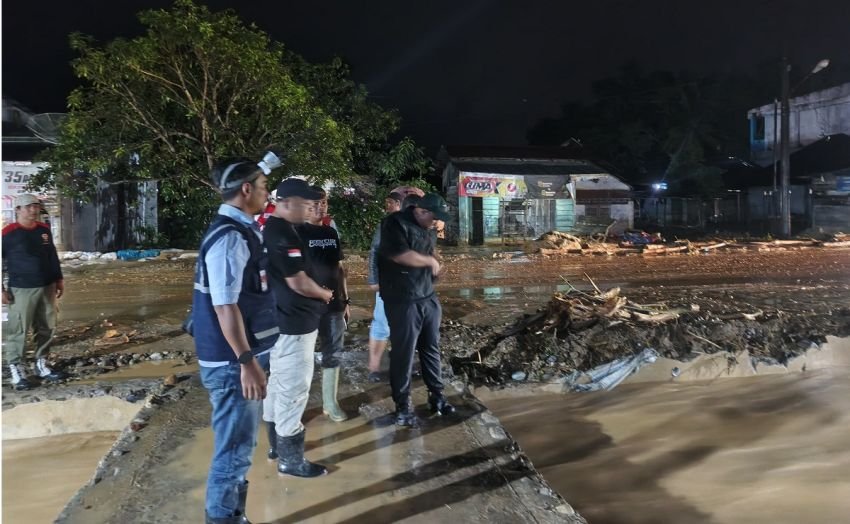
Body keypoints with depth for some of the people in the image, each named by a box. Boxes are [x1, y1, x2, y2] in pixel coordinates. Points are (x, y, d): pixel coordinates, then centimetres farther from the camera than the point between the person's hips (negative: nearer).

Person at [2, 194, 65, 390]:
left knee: (47, 328, 9)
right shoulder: (8, 233, -8)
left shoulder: (44, 229, 8)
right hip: (21, 289, -5)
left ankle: (42, 364, 20)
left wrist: (59, 279, 17)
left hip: (47, 287, 6)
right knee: (18, 330, -1)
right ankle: (16, 369, 8)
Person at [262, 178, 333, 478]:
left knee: (278, 383, 20)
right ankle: (290, 459, 12)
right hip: (292, 323, -11)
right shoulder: (283, 234, -21)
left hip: (278, 319, 11)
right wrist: (325, 294, -5)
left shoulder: (272, 228, 11)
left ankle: (277, 443, 35)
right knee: (294, 389, 0)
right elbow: (298, 282, -23)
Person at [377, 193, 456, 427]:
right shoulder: (395, 224, -12)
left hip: (428, 298, 8)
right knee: (404, 354, 1)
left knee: (431, 349, 15)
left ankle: (436, 396, 28)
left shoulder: (426, 229, 14)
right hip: (403, 302, -8)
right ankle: (403, 407, 13)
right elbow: (401, 255, -25)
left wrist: (435, 265, 8)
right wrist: (431, 261, -12)